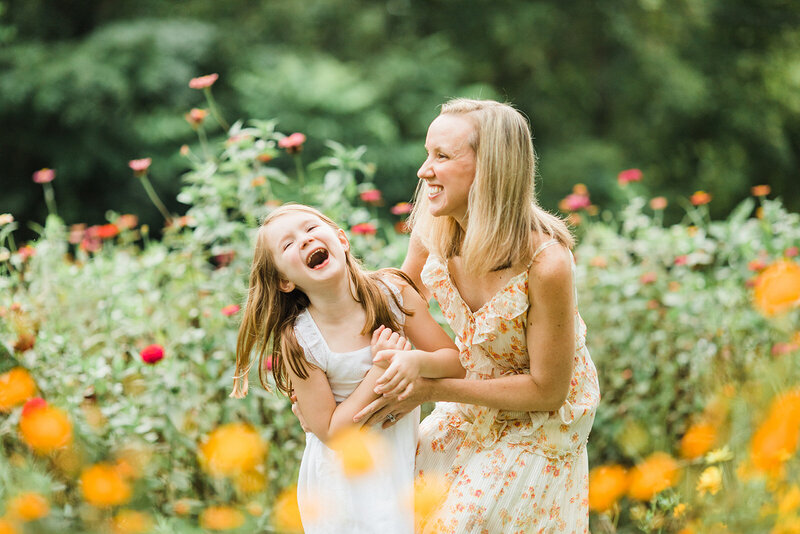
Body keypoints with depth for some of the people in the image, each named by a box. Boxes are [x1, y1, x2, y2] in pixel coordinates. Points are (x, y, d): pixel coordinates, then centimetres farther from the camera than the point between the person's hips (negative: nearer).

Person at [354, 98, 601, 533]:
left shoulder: (545, 263, -35)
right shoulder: (432, 233, -18)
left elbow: (548, 391, -25)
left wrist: (430, 390, -27)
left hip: (539, 423, -5)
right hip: (474, 405, 5)